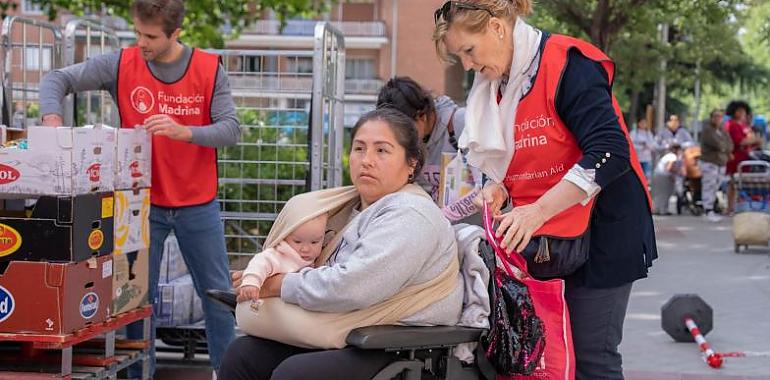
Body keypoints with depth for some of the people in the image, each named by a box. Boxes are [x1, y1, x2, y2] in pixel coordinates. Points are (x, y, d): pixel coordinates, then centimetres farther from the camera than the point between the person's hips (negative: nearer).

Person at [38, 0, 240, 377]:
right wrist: (53, 122, -23)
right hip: (143, 204, 0)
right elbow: (57, 80, -3)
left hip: (198, 205, 0)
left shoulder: (210, 70, -7)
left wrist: (183, 131, -29)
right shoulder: (121, 64, -6)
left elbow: (230, 130, -12)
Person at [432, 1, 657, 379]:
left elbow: (610, 153, -25)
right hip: (538, 239, 8)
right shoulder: (495, 86, 9)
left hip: (599, 231, -7)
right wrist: (499, 188, -4)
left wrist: (536, 212, -27)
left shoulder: (566, 64, -16)